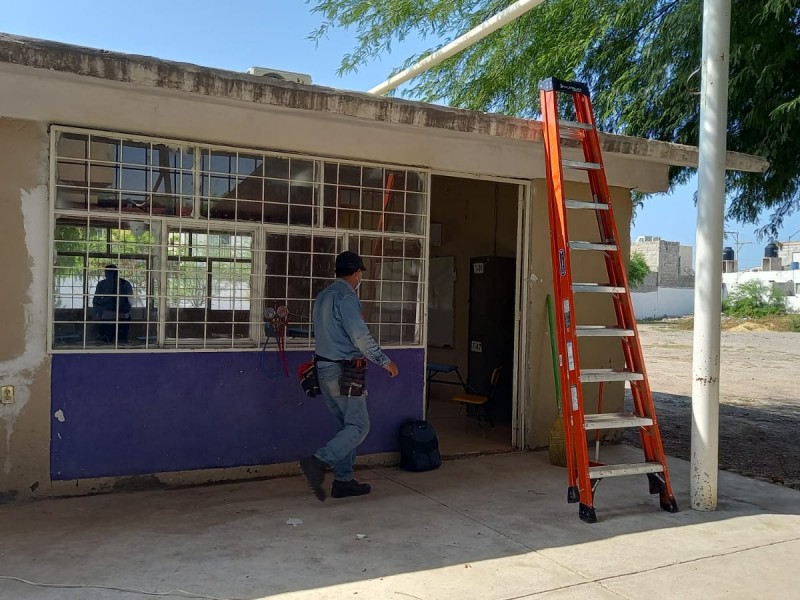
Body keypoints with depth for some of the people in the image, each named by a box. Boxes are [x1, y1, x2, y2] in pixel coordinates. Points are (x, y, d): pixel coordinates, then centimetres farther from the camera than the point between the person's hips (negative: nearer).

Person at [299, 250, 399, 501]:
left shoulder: (323, 296, 14)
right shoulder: (346, 297, -15)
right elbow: (361, 337, -21)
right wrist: (385, 361, -10)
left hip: (324, 368, 9)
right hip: (343, 373, -9)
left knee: (347, 425, 14)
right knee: (359, 426, -4)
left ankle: (343, 480, 15)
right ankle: (318, 461, -17)